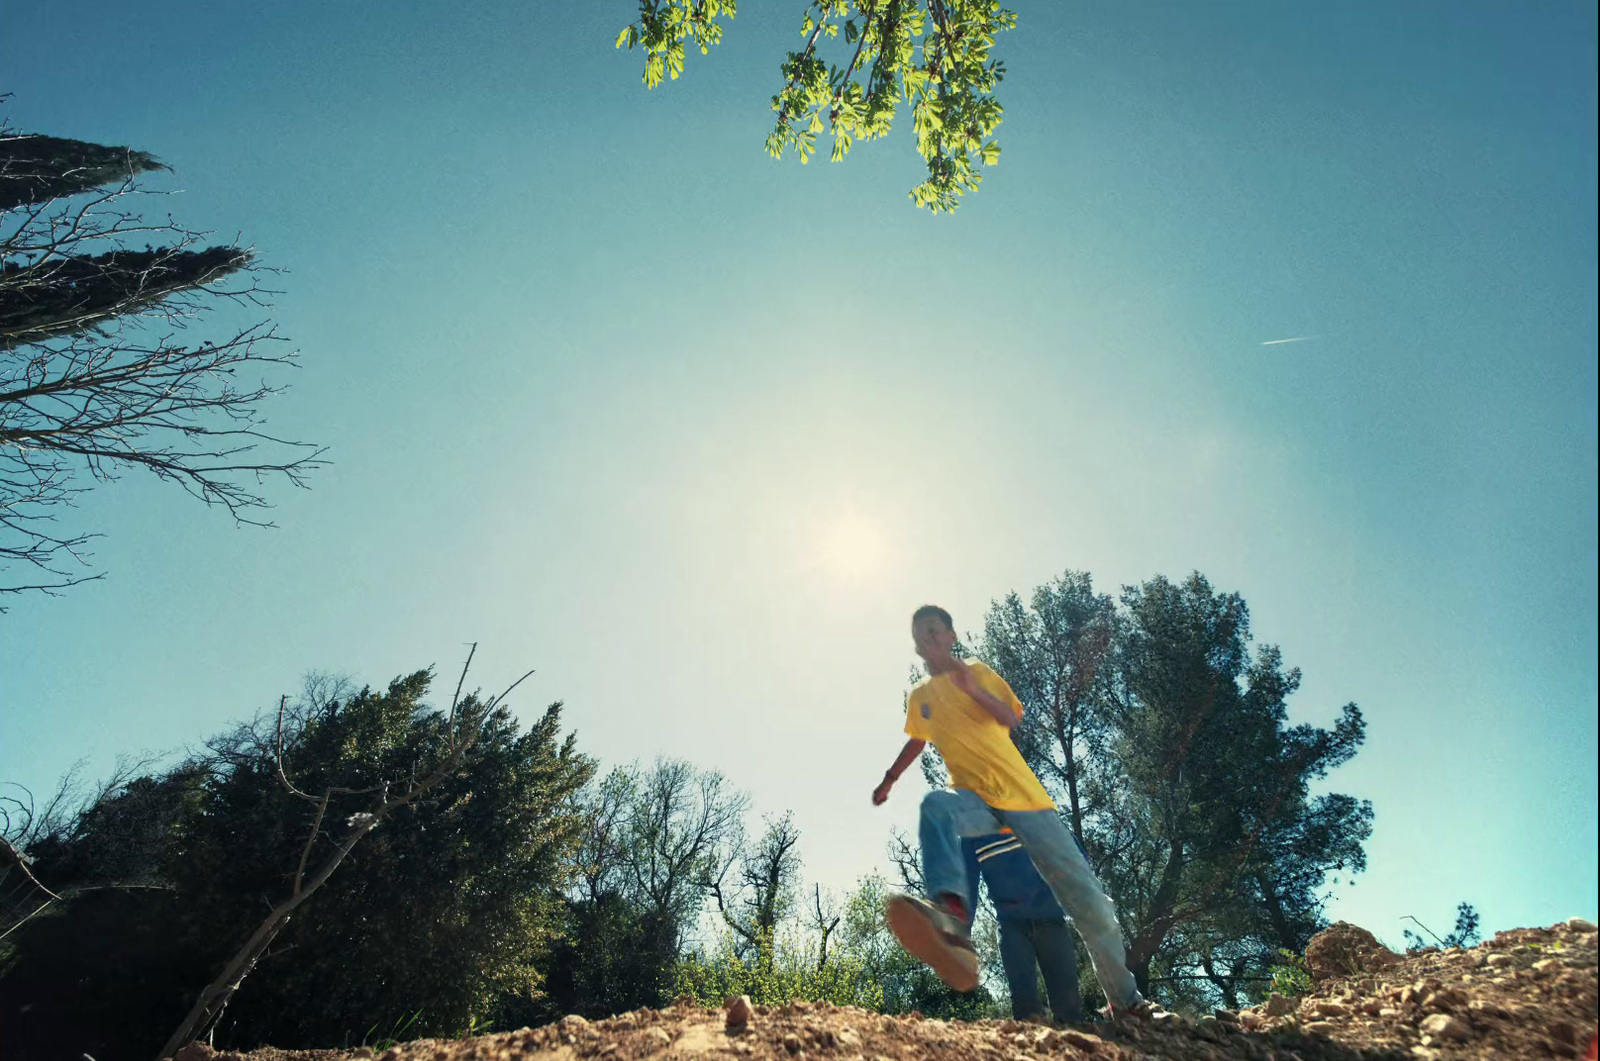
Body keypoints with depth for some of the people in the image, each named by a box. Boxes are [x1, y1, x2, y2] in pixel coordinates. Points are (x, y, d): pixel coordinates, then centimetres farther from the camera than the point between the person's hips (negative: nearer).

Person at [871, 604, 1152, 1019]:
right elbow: (916, 741, 34)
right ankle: (950, 915, -63)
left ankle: (1125, 1000, 19)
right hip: (975, 798, 1)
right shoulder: (918, 697, 16)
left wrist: (974, 689, -23)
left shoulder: (976, 671, 5)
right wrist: (888, 780, 41)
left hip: (1023, 795, -1)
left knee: (1087, 898, -3)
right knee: (936, 805, -38)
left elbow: (1012, 718, -8)